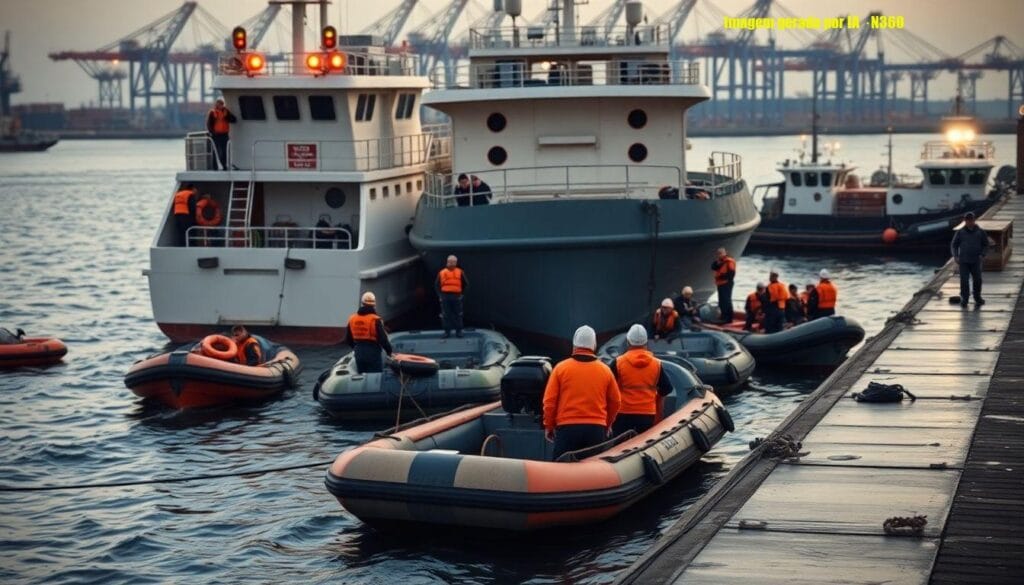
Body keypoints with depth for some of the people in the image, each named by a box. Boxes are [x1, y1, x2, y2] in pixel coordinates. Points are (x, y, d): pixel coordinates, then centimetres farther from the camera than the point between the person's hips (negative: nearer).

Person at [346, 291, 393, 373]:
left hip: (359, 353, 6)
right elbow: (383, 339, -14)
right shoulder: (375, 320, -15)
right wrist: (390, 351, 0)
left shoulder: (352, 319, 4)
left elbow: (349, 338, 14)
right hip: (373, 353, -6)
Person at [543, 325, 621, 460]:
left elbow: (549, 401, 1)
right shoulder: (605, 370, 5)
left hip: (567, 428, -1)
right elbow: (615, 402, 13)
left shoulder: (561, 368, -1)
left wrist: (549, 425, 14)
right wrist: (607, 424, 29)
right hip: (596, 429, 2)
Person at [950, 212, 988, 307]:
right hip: (963, 261, -1)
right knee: (964, 280, -7)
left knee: (977, 280, 2)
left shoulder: (980, 232, 3)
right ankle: (964, 299, 2)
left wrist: (982, 255, -5)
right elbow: (954, 245, 8)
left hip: (976, 261, 1)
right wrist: (955, 256, -6)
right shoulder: (960, 232, 2)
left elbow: (985, 245, 10)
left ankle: (977, 298, 20)